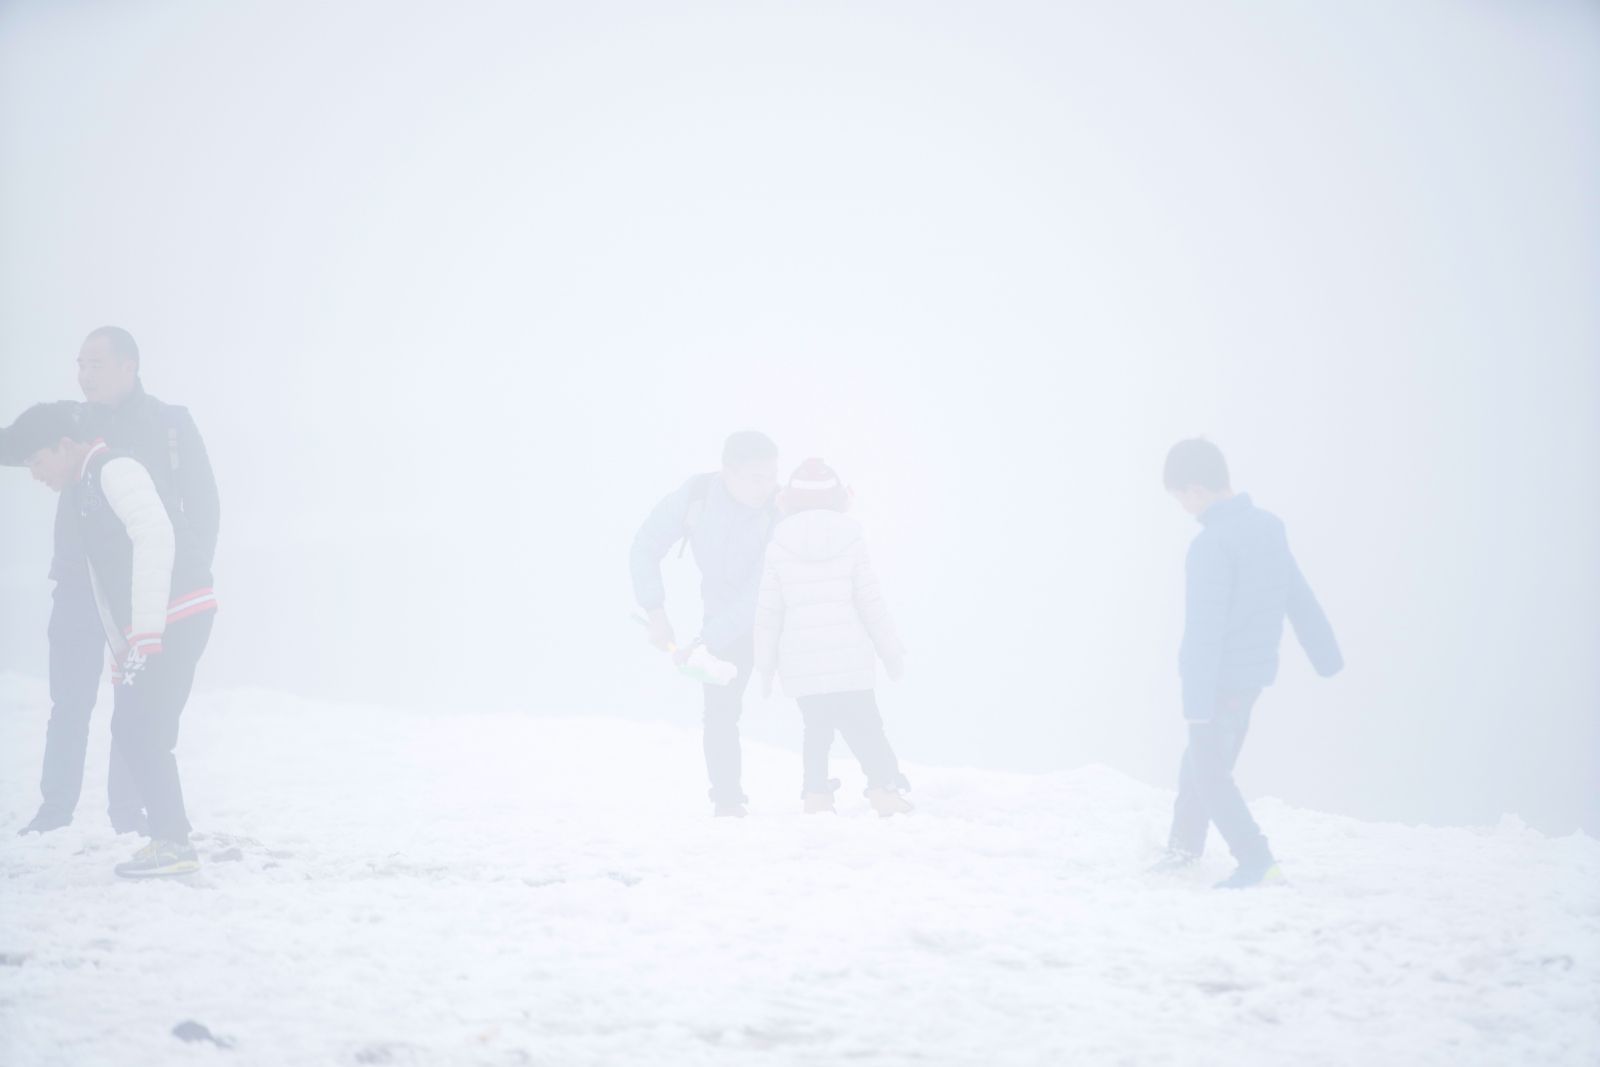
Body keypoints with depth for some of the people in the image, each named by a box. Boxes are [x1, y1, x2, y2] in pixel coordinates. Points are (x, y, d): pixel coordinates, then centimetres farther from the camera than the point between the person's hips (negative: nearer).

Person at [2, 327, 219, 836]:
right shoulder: (71, 421, 8)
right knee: (70, 703, 1)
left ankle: (127, 808, 11)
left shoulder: (171, 423, 1)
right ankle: (56, 805, 8)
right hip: (78, 585, 2)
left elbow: (203, 502, 1)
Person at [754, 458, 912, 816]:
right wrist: (892, 652, 11)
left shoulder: (780, 549, 0)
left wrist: (766, 664, 11)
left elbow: (769, 611, 2)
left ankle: (816, 792, 4)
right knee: (864, 727, 4)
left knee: (817, 728, 16)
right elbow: (871, 602, 1)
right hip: (849, 660, -1)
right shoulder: (850, 542, -1)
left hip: (802, 663, 1)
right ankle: (883, 785, -14)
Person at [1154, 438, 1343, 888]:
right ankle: (1184, 845, 37)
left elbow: (1205, 626, -23)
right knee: (1201, 760, 22)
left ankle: (1257, 862, -7)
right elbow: (1298, 595, 14)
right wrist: (1327, 655, 25)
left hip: (1224, 677, -9)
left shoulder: (1211, 545, -22)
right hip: (1255, 672, 9)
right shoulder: (1268, 526, 4)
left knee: (1208, 768, 0)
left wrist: (1198, 701, -21)